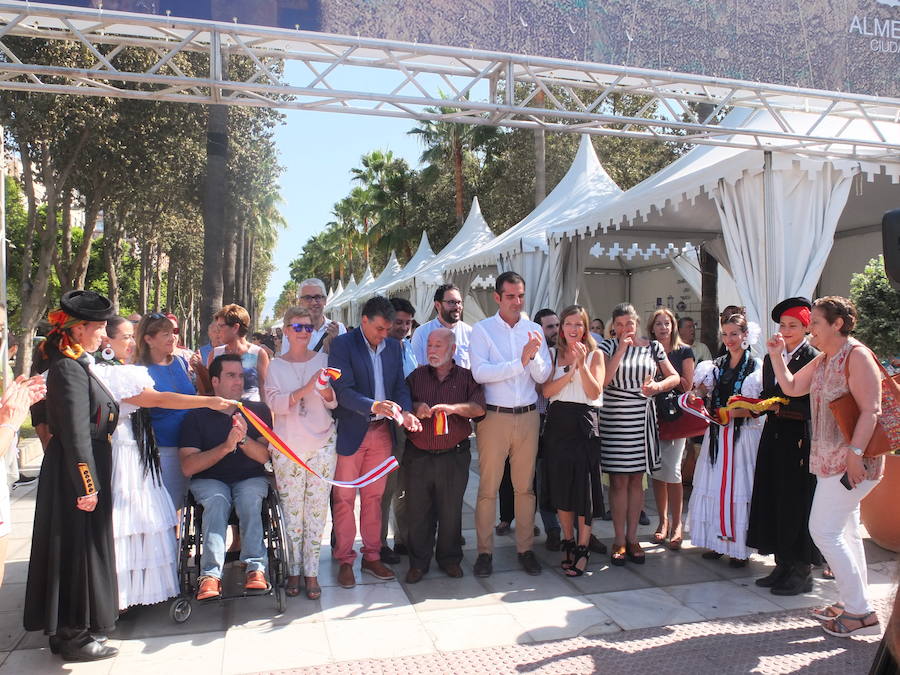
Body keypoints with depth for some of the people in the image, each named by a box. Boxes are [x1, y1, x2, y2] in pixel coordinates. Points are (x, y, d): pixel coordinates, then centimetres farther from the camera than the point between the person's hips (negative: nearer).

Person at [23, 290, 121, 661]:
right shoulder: (69, 369, -18)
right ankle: (74, 637, 16)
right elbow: (75, 433, -22)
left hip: (83, 471, 10)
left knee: (80, 549, 17)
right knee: (77, 550, 2)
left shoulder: (77, 366, 11)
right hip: (76, 475, -10)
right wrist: (86, 486, -21)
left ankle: (68, 629, 31)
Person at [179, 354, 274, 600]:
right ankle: (211, 573, -40)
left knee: (250, 498, -32)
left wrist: (244, 439, -22)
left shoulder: (258, 411, 5)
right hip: (209, 480, -1)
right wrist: (226, 447, -22)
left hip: (251, 479, 1)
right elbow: (188, 467, -9)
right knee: (216, 500, -33)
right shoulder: (197, 416, -1)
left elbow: (265, 456, -2)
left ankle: (255, 567, -35)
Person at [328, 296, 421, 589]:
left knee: (373, 497, 13)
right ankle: (345, 561, 18)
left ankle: (372, 557, 25)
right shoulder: (342, 344, -10)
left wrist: (405, 411, -12)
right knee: (344, 498, 5)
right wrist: (375, 406, -33)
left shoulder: (393, 346, 8)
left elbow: (400, 385, 8)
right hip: (350, 432, -4)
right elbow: (343, 390, -18)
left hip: (382, 432, 5)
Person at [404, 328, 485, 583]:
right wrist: (415, 409, -10)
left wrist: (454, 407, -24)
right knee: (417, 509, 5)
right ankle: (418, 561, 20)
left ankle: (449, 558, 26)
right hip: (418, 455, 1)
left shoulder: (467, 377, 4)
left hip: (454, 456, -1)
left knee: (451, 510, 7)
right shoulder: (416, 376, 10)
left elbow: (479, 408, -9)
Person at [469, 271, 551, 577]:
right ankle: (485, 551, 14)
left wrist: (534, 357, -19)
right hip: (494, 416, -3)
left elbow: (543, 376, 2)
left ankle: (525, 549, 23)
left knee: (525, 486, 11)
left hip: (528, 416, 3)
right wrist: (520, 362, -18)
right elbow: (479, 372, -14)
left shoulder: (534, 330, 8)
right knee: (488, 487, 2)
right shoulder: (482, 329, -1)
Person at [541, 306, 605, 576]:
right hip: (558, 422, 2)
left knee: (584, 487, -2)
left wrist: (582, 364, -15)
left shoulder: (594, 355, 5)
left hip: (584, 424, -2)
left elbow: (595, 392, -6)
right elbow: (546, 390, -4)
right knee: (560, 485, 8)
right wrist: (571, 371, -14)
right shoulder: (553, 354, 9)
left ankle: (583, 549, 9)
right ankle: (568, 542, 24)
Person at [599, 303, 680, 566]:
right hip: (614, 420, -2)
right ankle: (619, 540, 10)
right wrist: (621, 349, -16)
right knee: (619, 481, 0)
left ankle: (632, 537, 18)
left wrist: (658, 385, -11)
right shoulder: (608, 346, 0)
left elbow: (675, 377, 10)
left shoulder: (653, 347, 7)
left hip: (643, 418, 3)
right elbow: (602, 381, -14)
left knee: (637, 479, 8)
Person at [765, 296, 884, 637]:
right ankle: (854, 603, 28)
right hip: (831, 459, 10)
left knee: (824, 530, -8)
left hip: (853, 461, -10)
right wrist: (776, 355, 9)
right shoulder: (822, 360, 13)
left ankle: (861, 612, 2)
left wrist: (855, 453, -25)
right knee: (844, 531, 16)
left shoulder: (857, 356, -15)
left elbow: (871, 410, -20)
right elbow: (792, 387, 18)